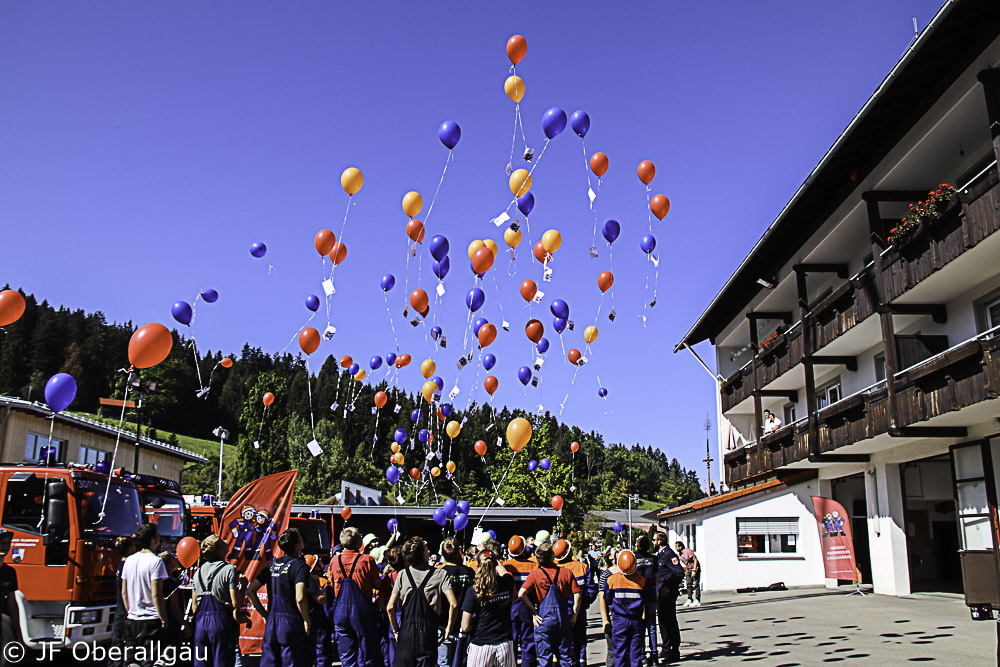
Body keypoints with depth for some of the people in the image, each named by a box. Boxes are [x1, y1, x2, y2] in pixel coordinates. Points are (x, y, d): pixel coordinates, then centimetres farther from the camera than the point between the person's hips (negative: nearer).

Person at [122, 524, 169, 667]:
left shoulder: (129, 560, 8)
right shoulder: (155, 561, -13)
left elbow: (124, 592, 14)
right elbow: (156, 594, -17)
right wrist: (164, 618, -10)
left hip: (132, 619, 7)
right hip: (151, 620, -7)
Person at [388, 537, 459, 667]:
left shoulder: (402, 575, -1)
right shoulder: (440, 574, -5)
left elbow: (390, 607, -5)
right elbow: (453, 604, -14)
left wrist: (395, 630, 7)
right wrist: (448, 627, -2)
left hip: (406, 631, 1)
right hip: (429, 631, -1)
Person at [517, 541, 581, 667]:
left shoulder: (535, 574, -8)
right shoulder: (566, 572, -3)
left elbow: (521, 594, -17)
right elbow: (577, 595, -4)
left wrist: (534, 612, -8)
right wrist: (574, 615, 3)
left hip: (544, 620, -2)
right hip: (563, 620, 2)